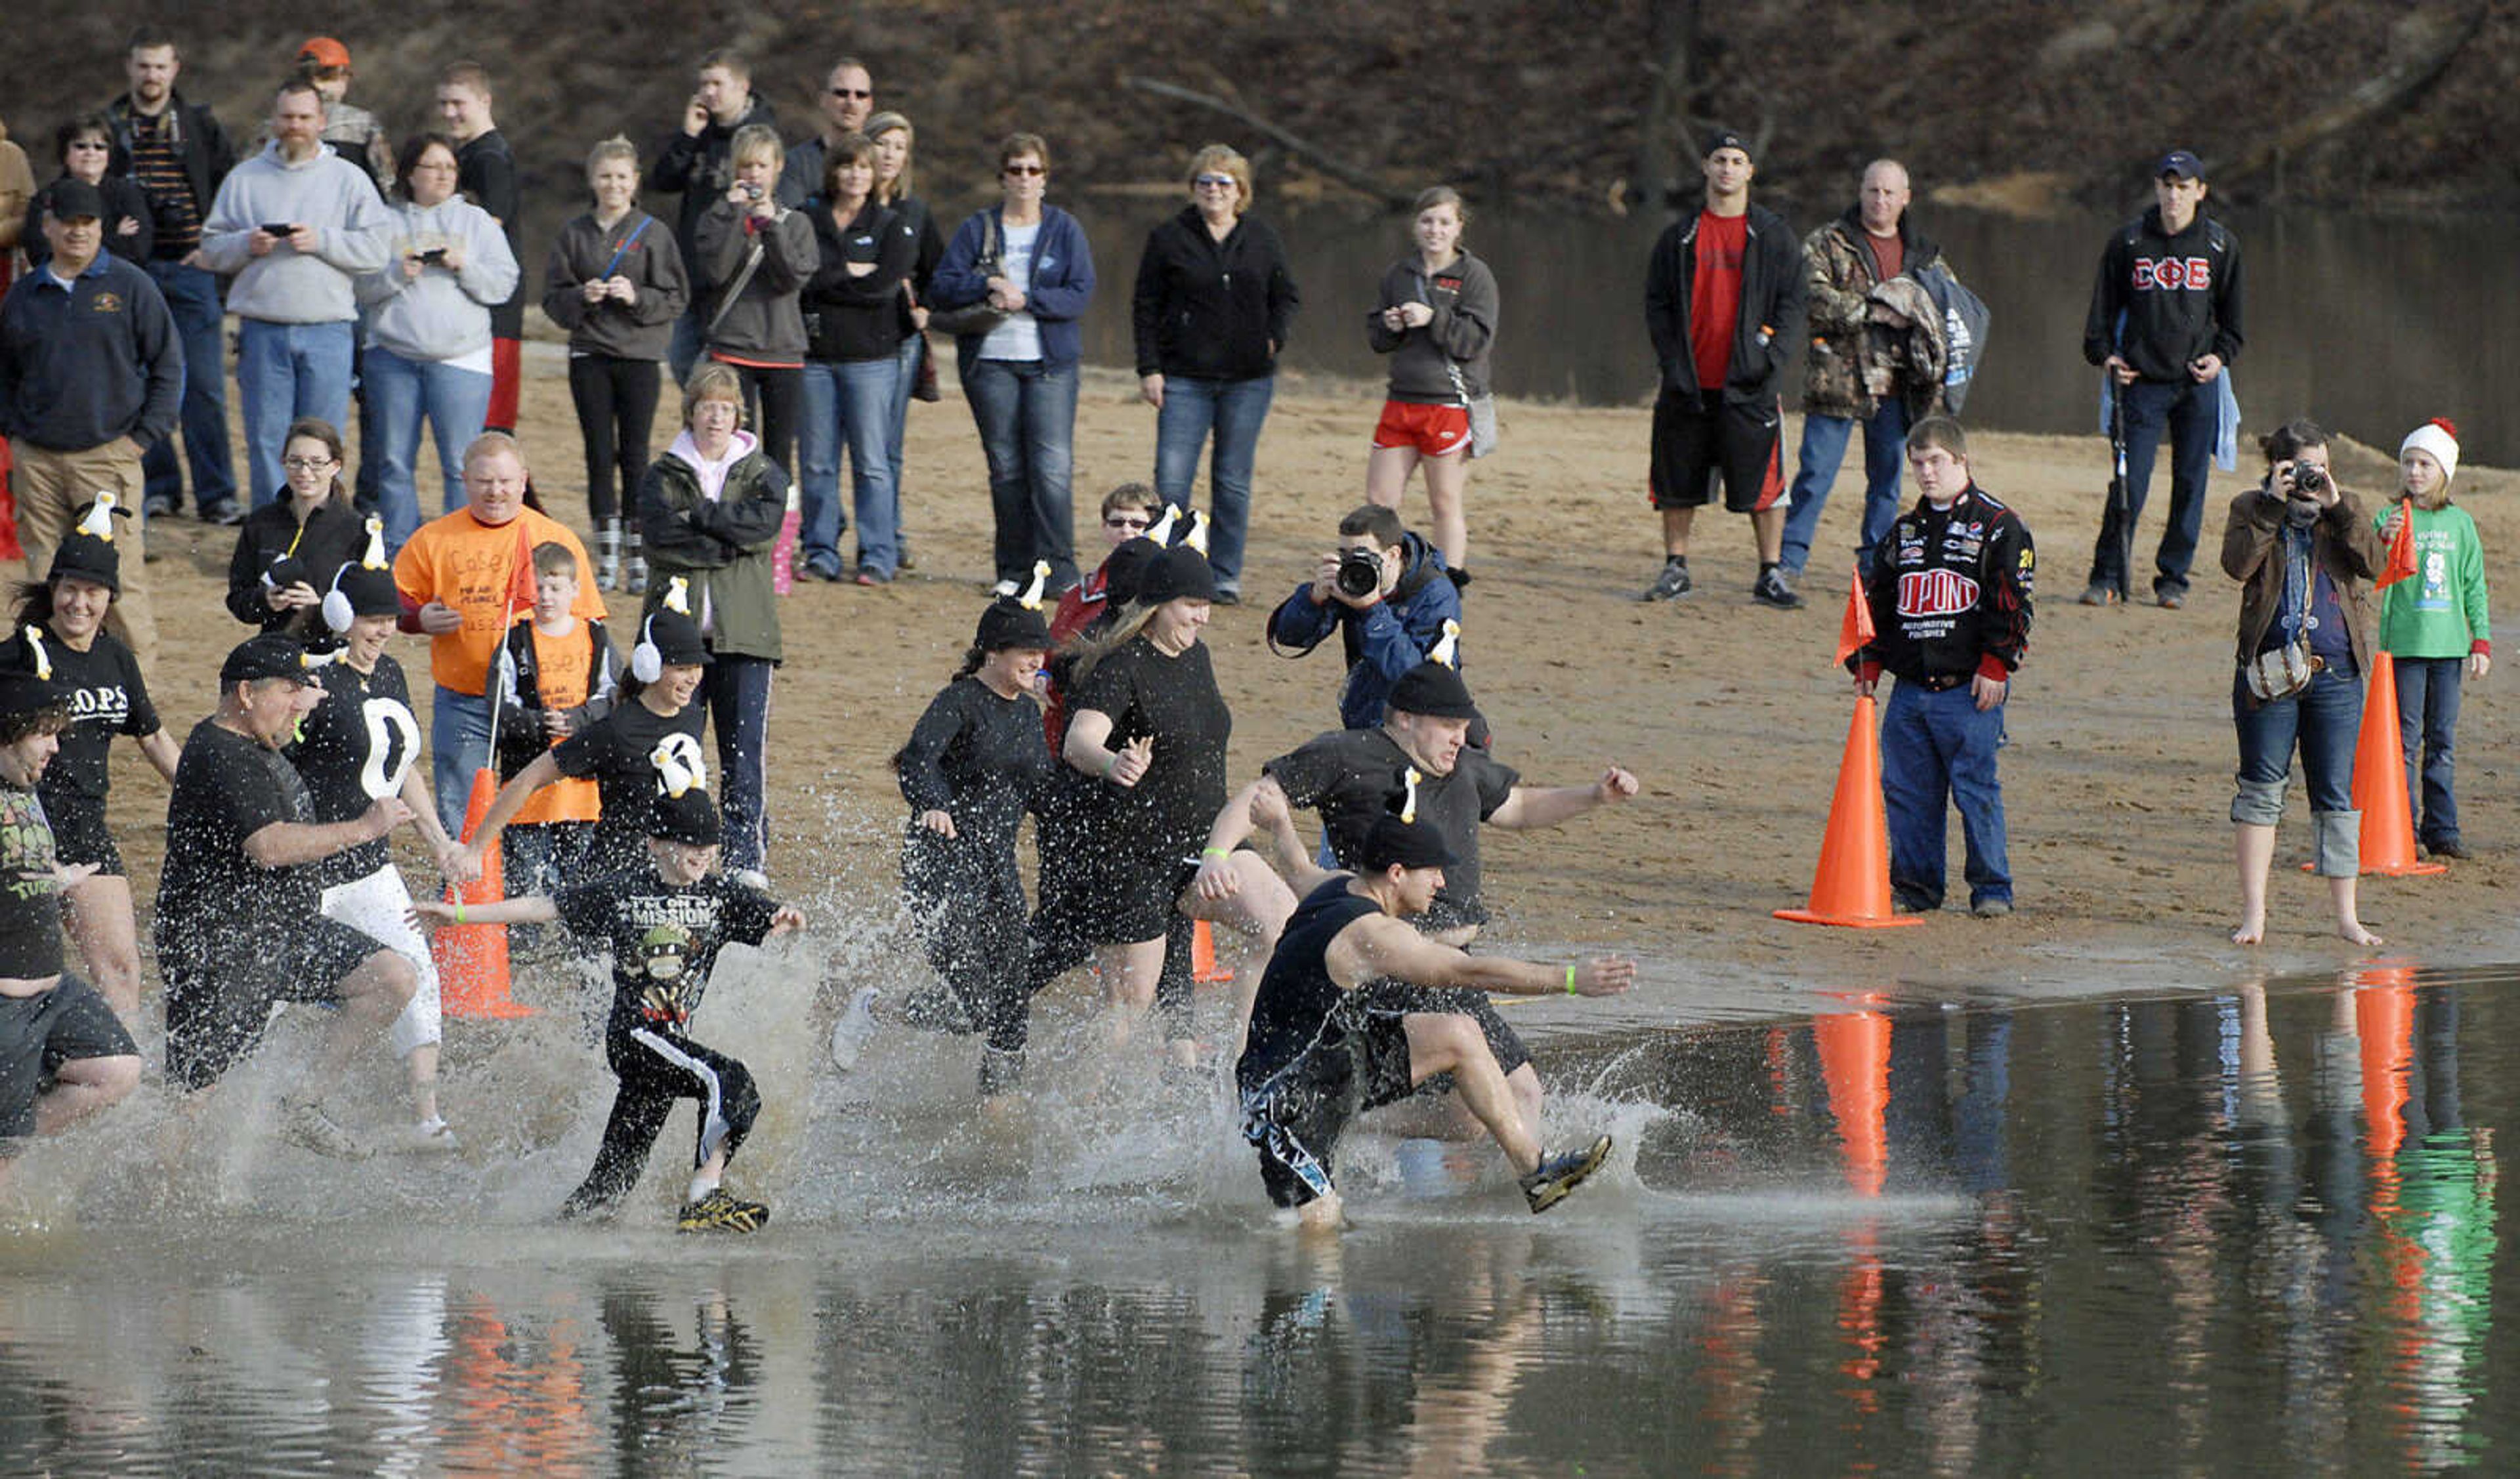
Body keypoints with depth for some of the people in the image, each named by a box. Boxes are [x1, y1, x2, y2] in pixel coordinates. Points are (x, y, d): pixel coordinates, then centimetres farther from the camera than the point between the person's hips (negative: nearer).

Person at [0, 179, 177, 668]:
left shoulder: (130, 286, 1)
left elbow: (168, 364, 4)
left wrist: (145, 436, -3)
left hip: (108, 453, -3)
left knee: (119, 572, -9)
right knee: (45, 572, 4)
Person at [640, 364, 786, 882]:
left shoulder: (762, 474, 12)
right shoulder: (663, 478, 9)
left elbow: (765, 521, -10)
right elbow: (664, 540, -9)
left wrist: (696, 516, -9)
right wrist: (732, 542, -10)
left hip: (744, 632, 0)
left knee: (745, 749, -7)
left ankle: (746, 858, -8)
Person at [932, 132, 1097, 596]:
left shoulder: (1064, 229, 6)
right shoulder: (977, 229, 7)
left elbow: (1081, 293, -4)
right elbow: (941, 288, 0)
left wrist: (1026, 300, -14)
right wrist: (990, 285, -15)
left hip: (1051, 363, -1)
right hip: (990, 362, 1)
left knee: (1052, 467, -11)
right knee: (1006, 469, 4)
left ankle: (1057, 570, -9)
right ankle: (1014, 570, 12)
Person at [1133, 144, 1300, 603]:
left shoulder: (1261, 240, 8)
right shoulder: (1168, 239, 2)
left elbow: (1287, 296, 16)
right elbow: (1145, 307, 3)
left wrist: (1275, 338, -3)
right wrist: (1149, 369, -4)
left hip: (1248, 380, 2)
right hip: (1185, 380, -2)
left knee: (1233, 483, 5)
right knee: (1171, 480, -9)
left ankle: (1225, 577, 13)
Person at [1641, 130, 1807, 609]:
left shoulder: (1774, 236, 5)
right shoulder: (1680, 237, 9)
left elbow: (1792, 305, 3)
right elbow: (1657, 303, 10)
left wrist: (1772, 358, -10)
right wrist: (1673, 361, -3)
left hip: (1748, 384, -2)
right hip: (1689, 384, 2)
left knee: (1763, 481, -5)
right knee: (1678, 480, 5)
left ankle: (1771, 575, 1)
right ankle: (1676, 569, 17)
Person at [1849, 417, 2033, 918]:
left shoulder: (1997, 528, -1)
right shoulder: (1905, 530, 16)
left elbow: (2013, 605, -6)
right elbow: (1878, 600, 20)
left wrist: (1995, 667, -12)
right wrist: (1868, 664, 12)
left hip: (1969, 690, -6)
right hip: (1910, 689, 6)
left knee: (1976, 790, -6)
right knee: (1907, 790, 6)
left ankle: (1992, 889, 2)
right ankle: (1915, 884, 15)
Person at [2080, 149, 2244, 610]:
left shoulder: (2221, 245, 6)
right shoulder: (2128, 242, 4)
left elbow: (2232, 313, 14)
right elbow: (2104, 307, 11)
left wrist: (2221, 355, -1)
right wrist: (2104, 353, -2)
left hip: (2198, 382, 1)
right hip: (2142, 381, -1)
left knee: (2190, 483, 2)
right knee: (2130, 481, -7)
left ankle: (2173, 576, 11)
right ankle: (2107, 577, 0)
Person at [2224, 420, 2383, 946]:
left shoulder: (2346, 512, 11)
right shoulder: (2251, 509, 4)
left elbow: (2373, 562, -6)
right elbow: (2238, 563, -14)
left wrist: (2337, 507, -13)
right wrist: (2275, 505, -15)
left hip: (2336, 673, 2)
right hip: (2269, 672, -2)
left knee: (2337, 795, 3)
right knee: (2261, 790, 0)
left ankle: (2345, 914, 9)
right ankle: (2253, 913, 6)